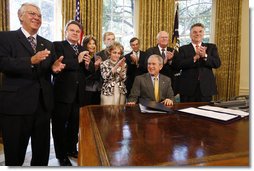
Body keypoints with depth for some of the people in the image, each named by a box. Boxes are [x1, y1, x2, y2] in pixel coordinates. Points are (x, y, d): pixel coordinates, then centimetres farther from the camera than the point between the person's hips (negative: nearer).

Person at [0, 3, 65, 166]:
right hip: (16, 103, -4)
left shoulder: (48, 44, 15)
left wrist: (54, 67, -11)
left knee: (42, 149, 18)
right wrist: (31, 60, -27)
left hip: (43, 103, 5)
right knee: (15, 151, 12)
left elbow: (50, 69, 12)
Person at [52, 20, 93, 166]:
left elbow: (90, 72, 12)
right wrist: (77, 60, -18)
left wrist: (88, 65, -9)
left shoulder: (83, 50, 15)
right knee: (60, 125, 8)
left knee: (75, 124, 16)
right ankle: (61, 155, 24)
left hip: (78, 94, 5)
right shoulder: (58, 45, -3)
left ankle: (72, 149, 36)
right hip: (63, 93, -5)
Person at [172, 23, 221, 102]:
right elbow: (178, 64, -9)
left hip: (206, 88, 2)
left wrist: (205, 56, -16)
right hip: (188, 88, -1)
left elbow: (217, 64, 0)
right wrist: (195, 58, -18)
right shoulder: (183, 49, 6)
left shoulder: (211, 47, 12)